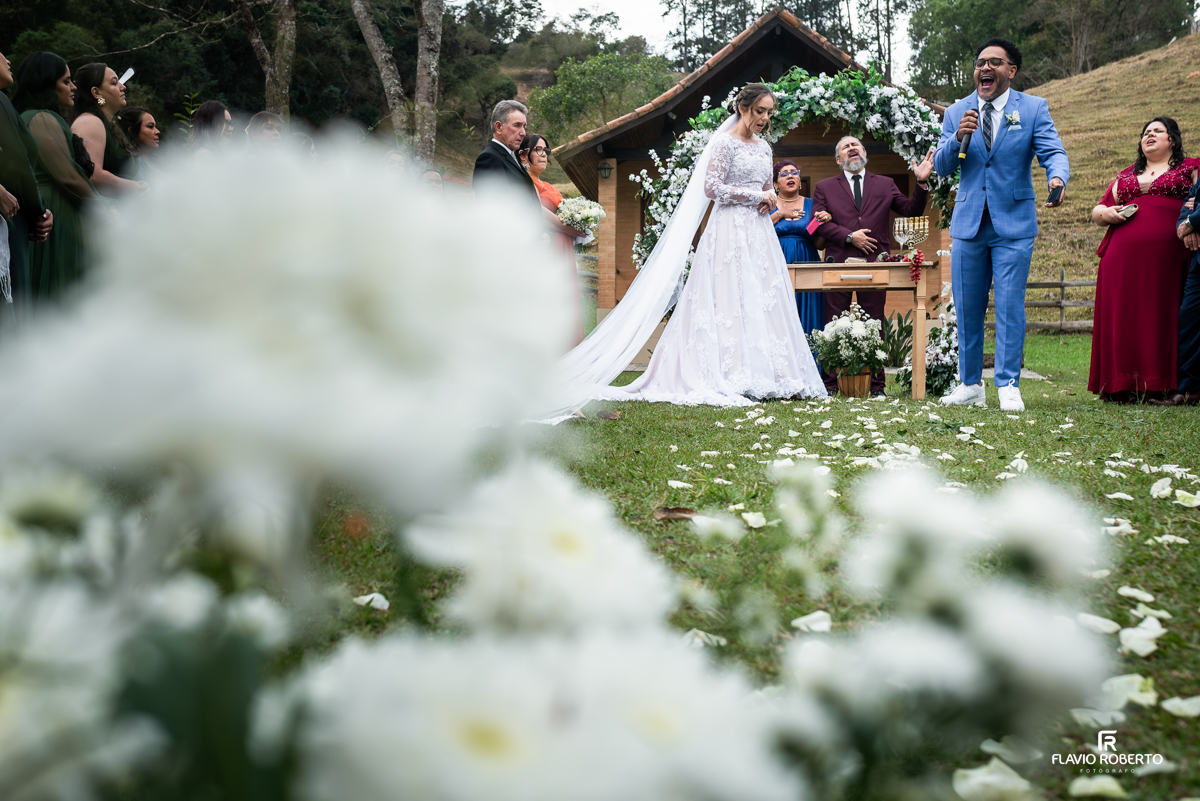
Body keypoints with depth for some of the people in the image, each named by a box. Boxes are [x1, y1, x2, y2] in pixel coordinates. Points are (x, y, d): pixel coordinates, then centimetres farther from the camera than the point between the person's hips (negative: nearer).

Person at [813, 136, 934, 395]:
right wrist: (849, 236, -9)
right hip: (838, 264, -1)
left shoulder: (885, 184, 18)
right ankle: (830, 383, 4)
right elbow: (820, 223, 2)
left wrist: (921, 183, -3)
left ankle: (876, 384, 7)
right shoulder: (825, 187, 14)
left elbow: (911, 210, 11)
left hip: (874, 264, 1)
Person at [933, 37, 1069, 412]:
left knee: (1010, 307, -5)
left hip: (1013, 225, -3)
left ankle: (1008, 386, 1)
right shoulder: (956, 112, 7)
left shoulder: (1034, 108, 1)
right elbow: (941, 167, 2)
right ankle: (970, 385, 19)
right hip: (968, 223, 3)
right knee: (967, 309, 8)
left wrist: (1057, 178, -31)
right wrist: (958, 137, -18)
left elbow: (1053, 152, -8)